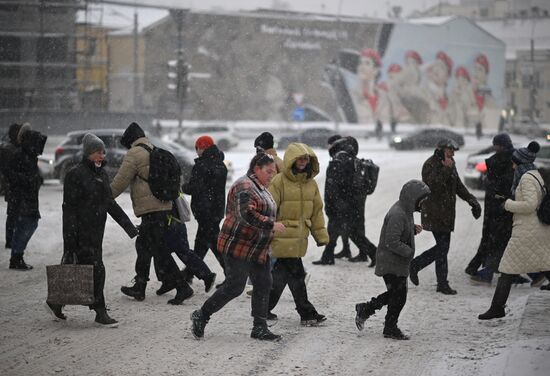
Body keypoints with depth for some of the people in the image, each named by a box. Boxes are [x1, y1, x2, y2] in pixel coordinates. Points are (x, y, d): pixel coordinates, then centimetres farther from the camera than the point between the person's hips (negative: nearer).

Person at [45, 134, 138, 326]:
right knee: (95, 269, -8)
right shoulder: (75, 174, -10)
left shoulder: (101, 174, 14)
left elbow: (110, 203, 22)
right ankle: (100, 312, -1)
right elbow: (69, 207, -14)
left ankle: (55, 303, 24)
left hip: (96, 231, 8)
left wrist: (128, 225, 20)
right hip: (81, 230, -8)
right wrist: (69, 236, -19)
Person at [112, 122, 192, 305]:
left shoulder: (134, 154, -8)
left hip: (151, 210, -9)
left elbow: (120, 182, -8)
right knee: (143, 246, 19)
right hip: (164, 206, 9)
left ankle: (183, 287, -11)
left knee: (160, 251, -8)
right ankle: (139, 287, 25)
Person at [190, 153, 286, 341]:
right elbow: (247, 214, -29)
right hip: (239, 246, -10)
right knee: (234, 286, -8)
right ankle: (201, 316, 6)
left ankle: (260, 328, 11)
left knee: (263, 285, 6)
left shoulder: (261, 189, 17)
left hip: (258, 250, 10)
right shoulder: (245, 186, -16)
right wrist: (272, 225, -25)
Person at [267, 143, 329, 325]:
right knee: (296, 276, -3)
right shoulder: (279, 182, -11)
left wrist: (321, 235, 13)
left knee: (280, 275, 13)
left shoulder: (311, 183, 10)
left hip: (299, 238, 7)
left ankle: (263, 308, 22)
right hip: (283, 238, -7)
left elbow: (316, 211, 16)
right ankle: (307, 314, 9)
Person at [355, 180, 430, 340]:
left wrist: (413, 229, 7)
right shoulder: (397, 215, -24)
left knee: (395, 293, 16)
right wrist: (409, 252, -17)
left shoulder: (405, 211, 9)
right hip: (391, 263, -10)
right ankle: (390, 328, 12)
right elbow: (392, 242, -27)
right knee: (398, 295, -2)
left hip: (398, 262, 10)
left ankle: (365, 309, 25)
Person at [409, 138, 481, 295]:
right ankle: (442, 284, 0)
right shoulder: (430, 165, -12)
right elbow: (432, 185, -26)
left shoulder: (450, 165, 14)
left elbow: (459, 186, 22)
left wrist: (472, 200, 14)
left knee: (442, 247, 10)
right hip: (434, 213, -9)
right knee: (443, 247, -7)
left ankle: (415, 264, 26)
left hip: (446, 214, 9)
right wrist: (446, 170, -26)